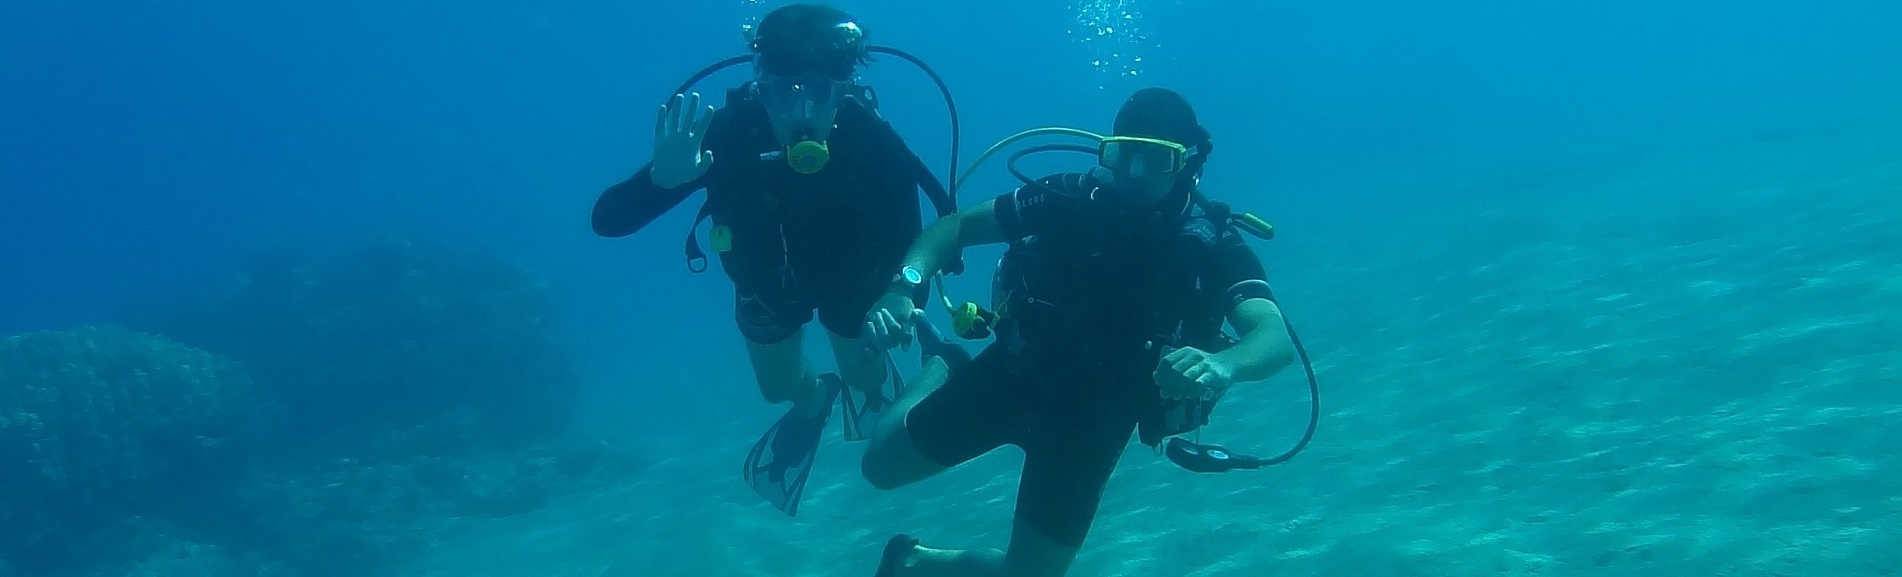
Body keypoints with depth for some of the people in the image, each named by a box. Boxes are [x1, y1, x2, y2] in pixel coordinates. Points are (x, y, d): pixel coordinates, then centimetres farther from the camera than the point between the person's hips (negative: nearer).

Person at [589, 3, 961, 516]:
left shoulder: (874, 142, -39)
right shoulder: (727, 133, -39)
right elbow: (608, 220, -39)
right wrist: (662, 178, -61)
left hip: (853, 277, -1)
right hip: (767, 280, 1)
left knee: (865, 376, 15)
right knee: (779, 388, 18)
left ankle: (866, 388, 53)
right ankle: (812, 404, 56)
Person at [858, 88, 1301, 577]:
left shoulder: (1214, 249, -19)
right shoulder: (1070, 199, -17)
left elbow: (1276, 339, -34)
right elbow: (955, 226, -9)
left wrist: (1222, 364, -58)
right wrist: (904, 288, -29)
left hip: (1093, 419, -1)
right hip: (1009, 374, 1)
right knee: (881, 467, 8)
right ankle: (945, 369, 36)